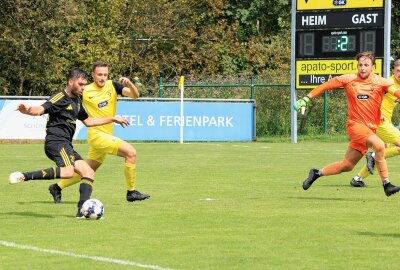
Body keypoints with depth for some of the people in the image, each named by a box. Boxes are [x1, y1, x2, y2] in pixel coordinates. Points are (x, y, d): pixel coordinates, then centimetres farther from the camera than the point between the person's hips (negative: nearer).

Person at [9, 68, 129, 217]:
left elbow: (88, 121, 35)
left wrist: (113, 119, 38)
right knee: (68, 171, -33)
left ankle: (82, 210, 1)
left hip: (66, 145, 10)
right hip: (56, 141, -10)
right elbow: (41, 109, -24)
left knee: (89, 173, 5)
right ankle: (24, 176, -32)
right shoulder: (60, 98, -7)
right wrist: (27, 110, -46)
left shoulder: (77, 101, 22)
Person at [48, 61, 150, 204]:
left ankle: (57, 188, 33)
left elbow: (135, 95, -7)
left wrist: (129, 84, -26)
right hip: (97, 135, -6)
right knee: (130, 152, -20)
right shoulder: (85, 92, -8)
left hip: (106, 135, 6)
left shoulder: (112, 86, 2)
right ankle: (131, 192, -11)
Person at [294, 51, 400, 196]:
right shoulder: (349, 79, -1)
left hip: (370, 128, 4)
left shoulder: (380, 82, 0)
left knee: (347, 165, 8)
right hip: (355, 124, -3)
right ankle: (386, 184, -20)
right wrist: (306, 98, 3)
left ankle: (317, 173, 29)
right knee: (379, 145, -28)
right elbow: (326, 85, 7)